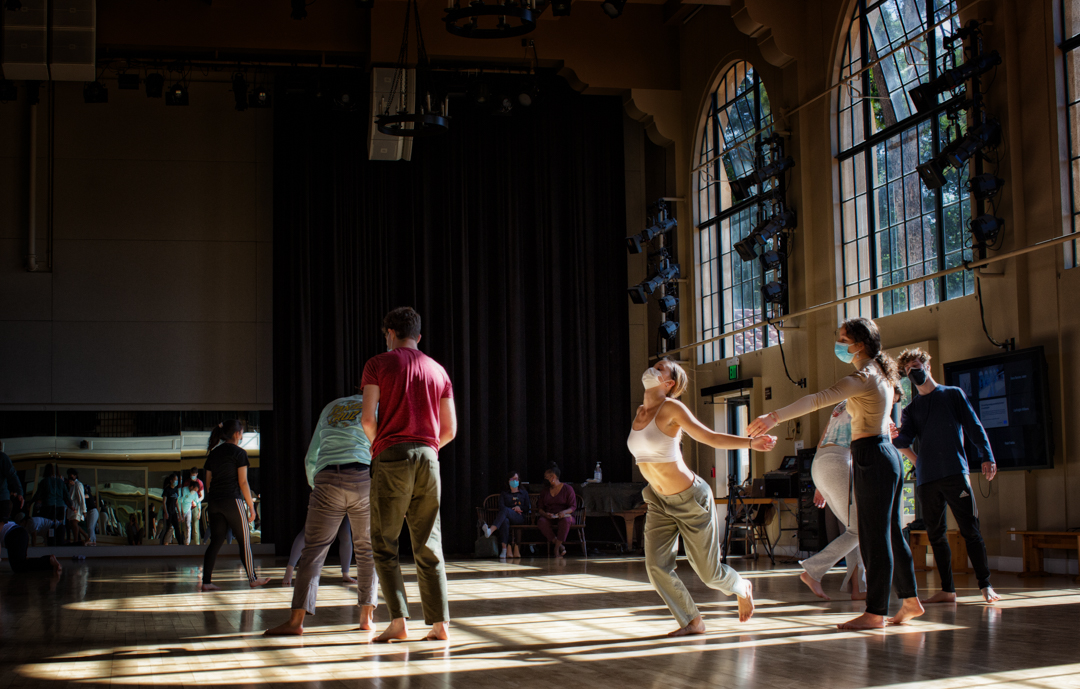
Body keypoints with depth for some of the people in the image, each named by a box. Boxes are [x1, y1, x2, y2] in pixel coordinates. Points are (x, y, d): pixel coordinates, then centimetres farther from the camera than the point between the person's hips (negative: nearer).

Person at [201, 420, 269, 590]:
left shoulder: (213, 453, 12)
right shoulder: (239, 453, -6)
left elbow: (208, 482, 13)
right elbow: (243, 482, -8)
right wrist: (251, 506, -4)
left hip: (214, 501, 6)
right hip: (233, 500, -6)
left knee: (215, 541, 7)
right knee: (244, 540, 6)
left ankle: (206, 582, -1)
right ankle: (252, 579, 14)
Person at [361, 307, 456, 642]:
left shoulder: (379, 364, 3)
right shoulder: (438, 370, 15)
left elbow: (368, 418, -6)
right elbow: (450, 429, 13)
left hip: (392, 455, -4)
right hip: (428, 458, 4)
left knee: (384, 544, 2)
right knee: (429, 546, 8)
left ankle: (398, 621, -8)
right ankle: (439, 623, 3)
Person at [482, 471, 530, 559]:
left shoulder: (524, 494, 29)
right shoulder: (504, 494, 28)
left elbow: (528, 508, 18)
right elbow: (501, 506, 10)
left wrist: (519, 508, 0)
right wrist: (514, 510, -3)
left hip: (520, 518, -1)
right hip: (508, 517, 1)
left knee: (505, 510, -37)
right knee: (505, 521, -41)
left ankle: (491, 530, -62)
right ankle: (505, 548, -52)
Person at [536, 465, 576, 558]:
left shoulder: (568, 488, 5)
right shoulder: (544, 490, 18)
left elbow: (573, 507, -1)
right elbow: (540, 507, 12)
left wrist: (564, 512, -23)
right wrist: (545, 514, -12)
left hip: (563, 516, -3)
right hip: (549, 517, 3)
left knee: (565, 520, -41)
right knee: (541, 521, -34)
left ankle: (557, 548, -32)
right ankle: (560, 546, -31)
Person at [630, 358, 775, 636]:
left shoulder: (672, 408, -18)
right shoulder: (640, 412, 2)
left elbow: (710, 437, -18)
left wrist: (750, 442, -32)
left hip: (691, 500, -6)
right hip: (660, 502, 6)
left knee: (708, 573, 4)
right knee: (656, 566, -11)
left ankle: (742, 589, 37)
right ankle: (692, 622, 6)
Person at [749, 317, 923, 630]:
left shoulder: (863, 377, -17)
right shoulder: (881, 374, 13)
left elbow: (819, 399, -30)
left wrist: (775, 417, -37)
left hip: (871, 457, -10)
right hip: (887, 453, 10)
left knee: (874, 537, -6)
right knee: (891, 533, 15)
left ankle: (875, 612, -2)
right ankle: (910, 600, 22)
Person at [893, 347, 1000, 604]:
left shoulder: (953, 395, 12)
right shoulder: (911, 410, 19)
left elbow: (974, 427, 7)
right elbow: (903, 441, 5)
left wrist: (987, 457, -4)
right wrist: (895, 435, -17)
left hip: (955, 474, -4)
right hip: (926, 480, 4)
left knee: (970, 530, -9)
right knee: (936, 535, 3)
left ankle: (985, 586, -6)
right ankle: (947, 590, 8)